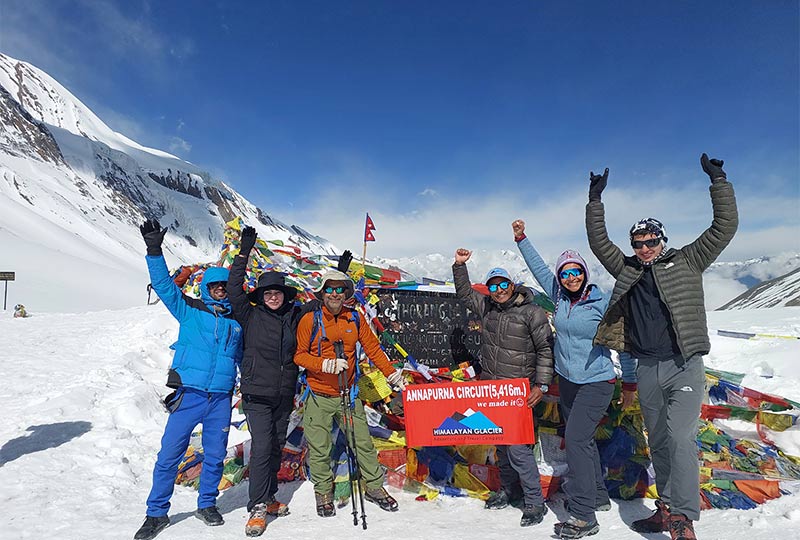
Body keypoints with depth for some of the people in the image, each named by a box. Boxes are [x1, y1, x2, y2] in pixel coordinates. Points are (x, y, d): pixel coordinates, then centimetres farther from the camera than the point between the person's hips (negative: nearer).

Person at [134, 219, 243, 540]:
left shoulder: (238, 321, 11)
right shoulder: (189, 309, 4)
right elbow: (164, 285, -5)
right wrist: (154, 251, -16)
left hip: (221, 399, 3)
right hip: (189, 393, -2)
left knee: (215, 456, 11)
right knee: (169, 454, 1)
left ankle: (207, 504, 32)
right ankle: (157, 513, 18)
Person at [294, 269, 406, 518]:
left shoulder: (355, 318, 3)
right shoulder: (310, 320, -5)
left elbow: (373, 349, 8)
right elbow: (299, 355, -4)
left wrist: (393, 375, 3)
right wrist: (325, 364, -19)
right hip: (318, 397, -2)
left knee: (363, 442, 7)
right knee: (319, 449, 7)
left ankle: (374, 487, 25)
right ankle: (323, 493, 28)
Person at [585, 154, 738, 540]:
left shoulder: (686, 262, 4)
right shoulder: (627, 270, 12)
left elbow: (724, 228, -2)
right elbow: (599, 242, 12)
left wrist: (718, 181, -5)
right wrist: (595, 201, 10)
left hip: (684, 366, -4)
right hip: (647, 370, 4)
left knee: (681, 437, -17)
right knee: (658, 443, 12)